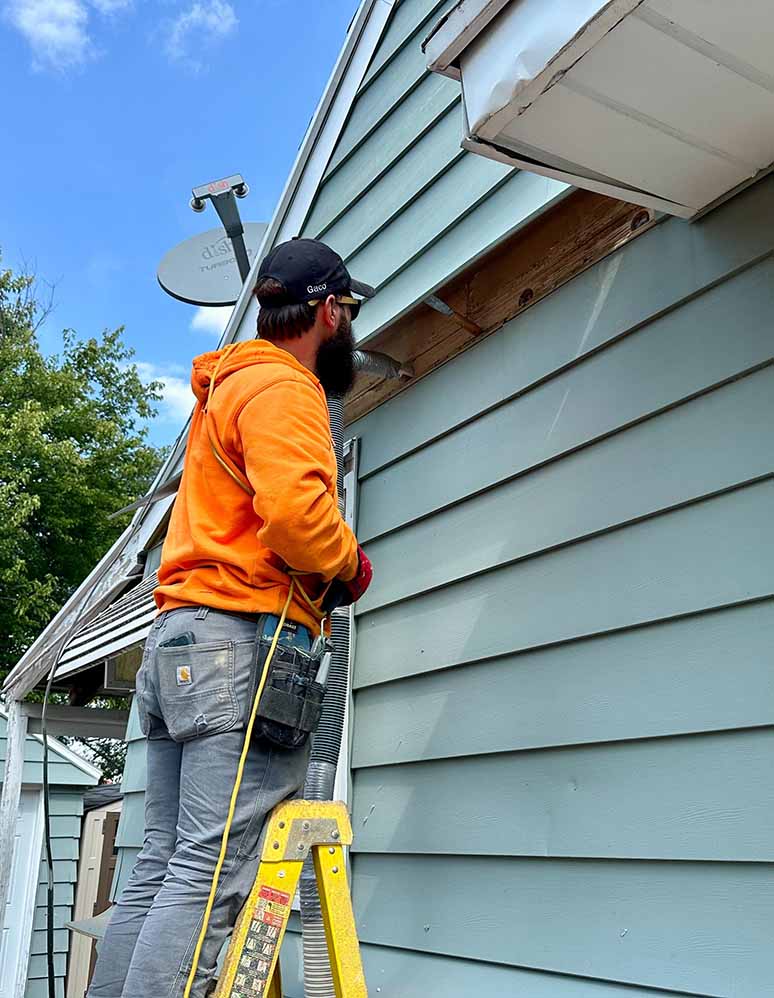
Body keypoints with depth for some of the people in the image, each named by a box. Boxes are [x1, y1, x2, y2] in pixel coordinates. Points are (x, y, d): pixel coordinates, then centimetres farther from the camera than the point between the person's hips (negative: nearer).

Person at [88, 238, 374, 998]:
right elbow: (294, 509, -21)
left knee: (162, 868, 9)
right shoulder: (283, 389, -6)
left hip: (177, 639, 10)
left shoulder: (227, 387, 25)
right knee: (213, 876, -10)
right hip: (245, 639, -10)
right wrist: (349, 565, -4)